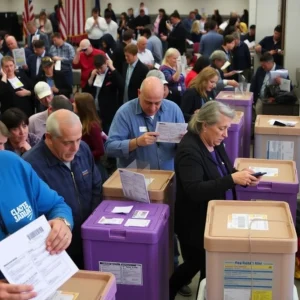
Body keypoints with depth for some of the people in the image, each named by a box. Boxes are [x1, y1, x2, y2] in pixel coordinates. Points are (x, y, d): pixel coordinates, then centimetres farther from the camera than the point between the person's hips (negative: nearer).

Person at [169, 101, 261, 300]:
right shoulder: (189, 150, -24)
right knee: (209, 272, 7)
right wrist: (232, 180, -34)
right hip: (197, 225, -8)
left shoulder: (215, 143, 2)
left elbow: (224, 173, 15)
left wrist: (242, 177, -7)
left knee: (197, 265, 19)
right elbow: (194, 191, -32)